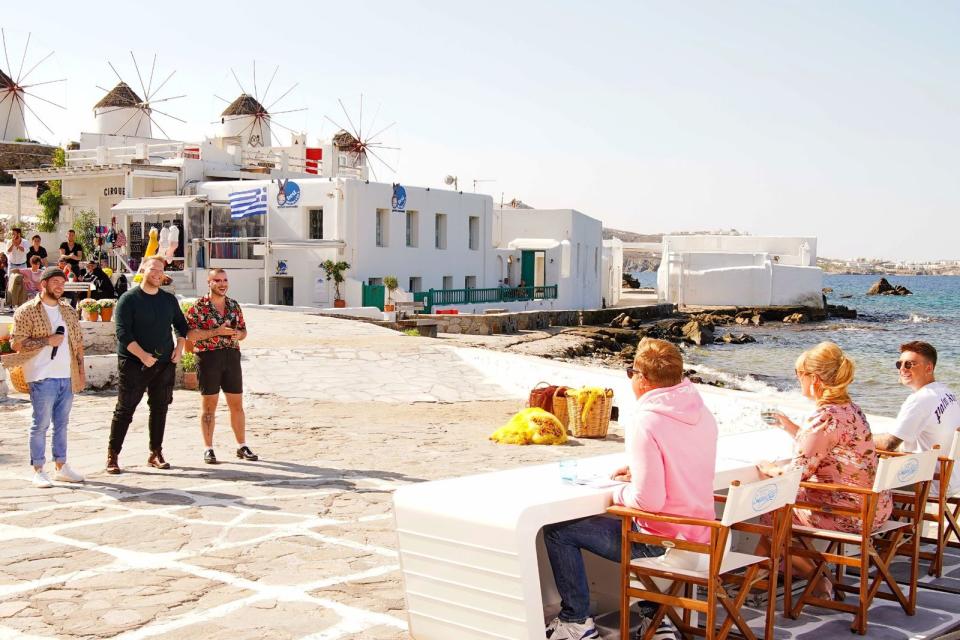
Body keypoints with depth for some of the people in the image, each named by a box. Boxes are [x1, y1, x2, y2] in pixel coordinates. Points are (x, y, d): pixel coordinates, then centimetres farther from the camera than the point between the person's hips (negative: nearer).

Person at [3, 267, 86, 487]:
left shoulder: (69, 311, 15)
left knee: (62, 423, 11)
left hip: (67, 377, 6)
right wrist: (48, 340, -16)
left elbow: (78, 343, 18)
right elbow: (16, 343, -10)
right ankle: (38, 471, 5)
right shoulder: (27, 311, -3)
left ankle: (62, 467, 18)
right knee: (41, 424, -2)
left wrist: (81, 371, 12)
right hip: (42, 378, -5)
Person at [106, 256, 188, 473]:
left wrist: (179, 347, 6)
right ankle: (112, 456, 5)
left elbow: (181, 325, 23)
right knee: (125, 409, -2)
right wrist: (142, 355, -21)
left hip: (164, 363, 5)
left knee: (160, 408, 8)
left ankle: (156, 454, 18)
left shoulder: (169, 299, 11)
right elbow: (123, 333, -12)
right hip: (133, 364, -5)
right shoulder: (129, 299, -6)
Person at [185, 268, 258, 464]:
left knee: (237, 404, 8)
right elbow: (189, 333, -15)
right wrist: (217, 332, -21)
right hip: (208, 357, -4)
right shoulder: (198, 307, -5)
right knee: (209, 405, 3)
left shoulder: (234, 305, 10)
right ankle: (208, 449, 10)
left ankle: (242, 446, 17)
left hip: (232, 356, 4)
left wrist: (238, 334, -7)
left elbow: (243, 330, 17)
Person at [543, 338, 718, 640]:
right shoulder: (702, 414, 2)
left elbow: (648, 501, -27)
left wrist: (618, 494, -8)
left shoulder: (646, 422, -23)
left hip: (661, 543, -8)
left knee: (557, 530, 5)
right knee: (630, 526, 39)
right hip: (700, 538, 8)